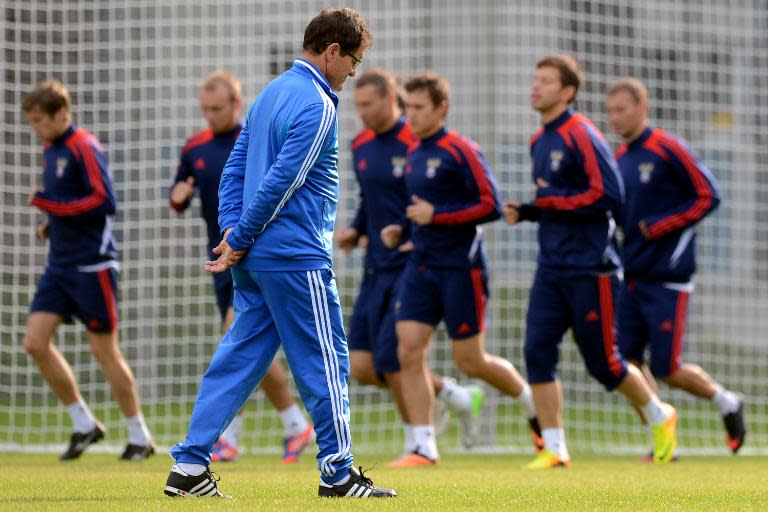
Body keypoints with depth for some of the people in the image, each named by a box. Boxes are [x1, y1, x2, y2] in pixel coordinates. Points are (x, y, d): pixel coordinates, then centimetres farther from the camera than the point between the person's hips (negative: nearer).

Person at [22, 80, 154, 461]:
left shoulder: (84, 148, -13)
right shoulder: (50, 151, 14)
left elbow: (104, 201, -20)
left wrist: (50, 205, -19)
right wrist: (51, 225, 5)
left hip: (91, 265, -8)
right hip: (60, 265, 8)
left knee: (104, 351, -2)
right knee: (36, 342, -2)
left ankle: (139, 436, 10)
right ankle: (84, 423, 10)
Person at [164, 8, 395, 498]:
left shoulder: (272, 93, 15)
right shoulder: (317, 106, -14)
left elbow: (235, 166, 15)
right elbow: (281, 181, -17)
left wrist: (232, 231, 6)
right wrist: (240, 241, -10)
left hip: (255, 258, 9)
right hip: (296, 257, -9)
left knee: (240, 357, 8)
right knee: (326, 362, 1)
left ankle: (189, 467, 3)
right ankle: (337, 472, 7)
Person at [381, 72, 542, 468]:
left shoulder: (460, 151, -11)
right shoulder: (413, 154, 12)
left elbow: (491, 205, -16)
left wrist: (436, 215, -19)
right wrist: (400, 230, 8)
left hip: (460, 267, -7)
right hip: (420, 267, 7)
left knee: (469, 361, 1)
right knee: (408, 352, -6)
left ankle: (532, 403, 27)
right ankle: (424, 447, -3)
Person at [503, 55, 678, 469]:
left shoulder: (581, 136, -12)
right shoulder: (539, 141, 14)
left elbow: (610, 194, -20)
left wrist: (552, 200, -17)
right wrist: (524, 211, 5)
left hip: (589, 268, -7)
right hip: (551, 270, 7)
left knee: (603, 363, 0)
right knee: (538, 350, -6)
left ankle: (660, 417, 25)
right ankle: (554, 449, -2)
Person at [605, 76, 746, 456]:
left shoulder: (668, 149, -9)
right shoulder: (620, 159, 12)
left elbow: (708, 195, -11)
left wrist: (659, 226, -16)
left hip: (667, 278, -7)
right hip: (632, 277, 7)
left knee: (667, 370, -6)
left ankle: (727, 403, 20)